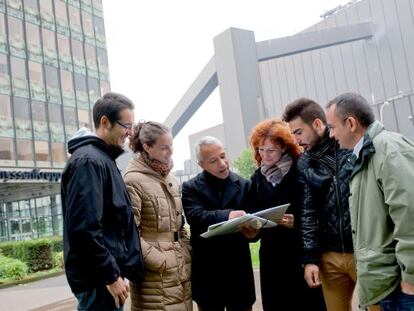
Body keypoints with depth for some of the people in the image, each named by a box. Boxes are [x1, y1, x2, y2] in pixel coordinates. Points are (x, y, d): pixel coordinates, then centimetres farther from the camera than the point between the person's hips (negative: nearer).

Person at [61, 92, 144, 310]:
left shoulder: (102, 159, 14)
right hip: (99, 279, -10)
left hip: (107, 273, 10)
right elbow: (84, 227, -25)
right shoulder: (89, 161, -16)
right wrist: (110, 276, -19)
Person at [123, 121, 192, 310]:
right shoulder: (133, 180, -11)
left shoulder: (171, 179, 13)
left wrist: (187, 252, 9)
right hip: (157, 273, -7)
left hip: (181, 268, 7)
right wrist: (159, 261, -14)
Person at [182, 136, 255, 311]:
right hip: (207, 272, -1)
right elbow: (196, 217, -18)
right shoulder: (191, 188, 0)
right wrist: (227, 215, -34)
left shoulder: (243, 185, 5)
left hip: (239, 268, 1)